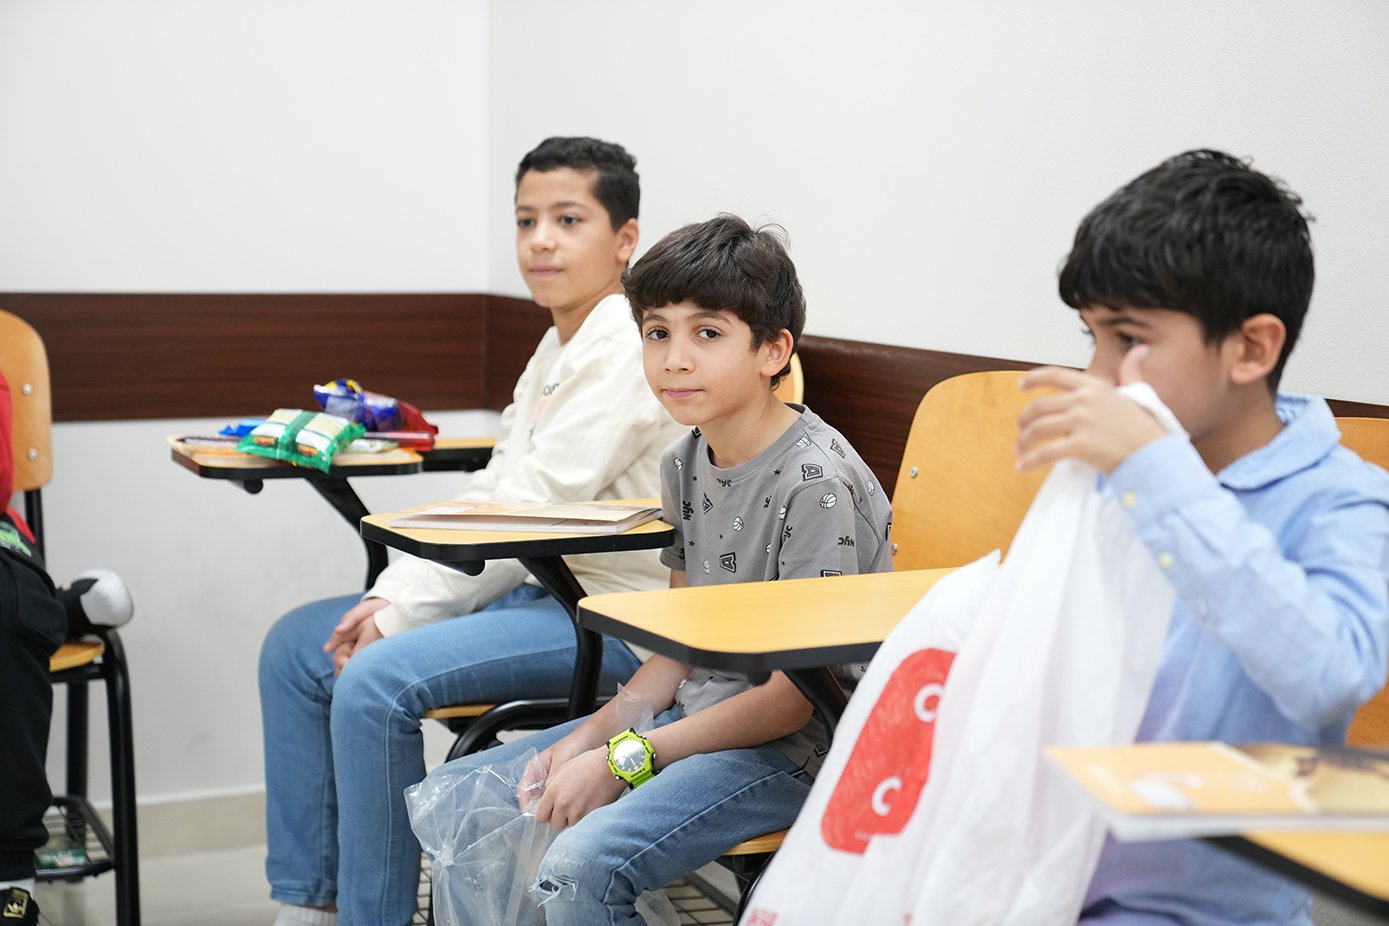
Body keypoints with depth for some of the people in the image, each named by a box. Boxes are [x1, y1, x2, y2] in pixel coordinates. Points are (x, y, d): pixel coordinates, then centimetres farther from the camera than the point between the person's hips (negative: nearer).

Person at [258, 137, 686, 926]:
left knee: (376, 680, -27)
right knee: (297, 645, 5)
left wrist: (401, 616, -14)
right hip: (540, 589, 10)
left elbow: (529, 512, -20)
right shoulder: (561, 346, 15)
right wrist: (390, 596, -1)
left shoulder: (624, 350, -15)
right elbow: (488, 495, 13)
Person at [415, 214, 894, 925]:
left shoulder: (814, 480, -20)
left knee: (579, 869, -30)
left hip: (795, 745, -8)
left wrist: (622, 761, -18)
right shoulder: (684, 463, 6)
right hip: (697, 710, 9)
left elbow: (795, 694, -19)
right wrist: (594, 735, -4)